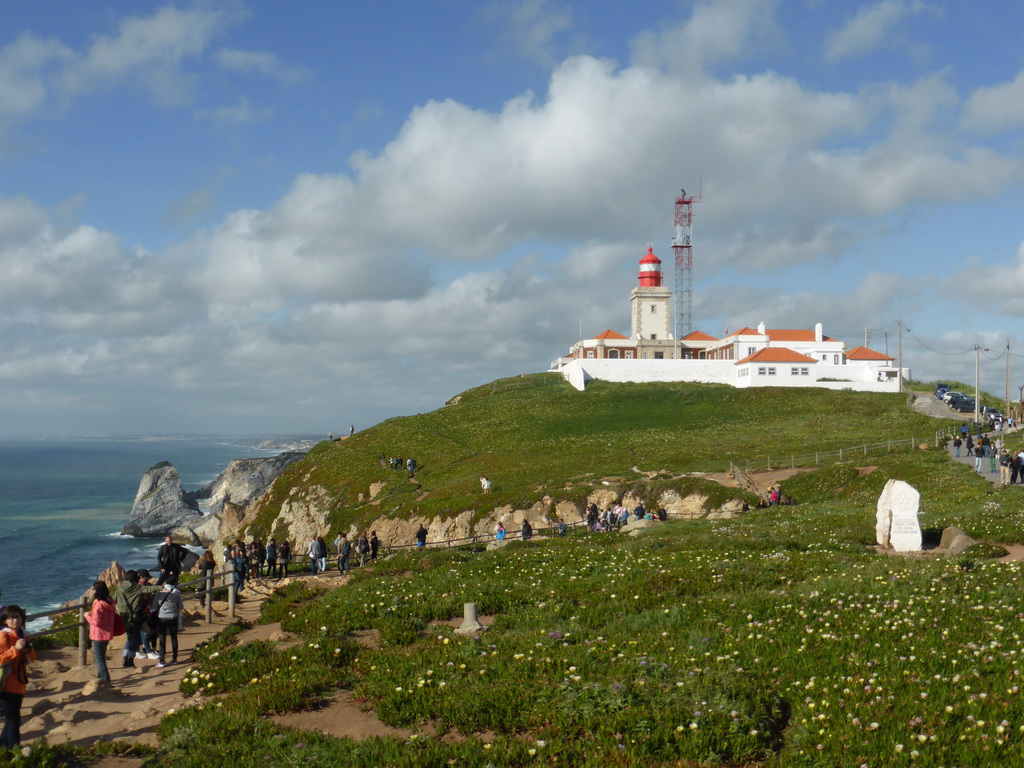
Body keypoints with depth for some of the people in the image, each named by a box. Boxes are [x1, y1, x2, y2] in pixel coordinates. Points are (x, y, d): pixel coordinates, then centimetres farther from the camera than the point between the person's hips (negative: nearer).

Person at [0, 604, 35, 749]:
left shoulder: (22, 634, 11)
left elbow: (32, 658, 15)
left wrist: (27, 649, -5)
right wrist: (15, 649, -26)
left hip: (19, 685, 8)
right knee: (13, 720, -6)